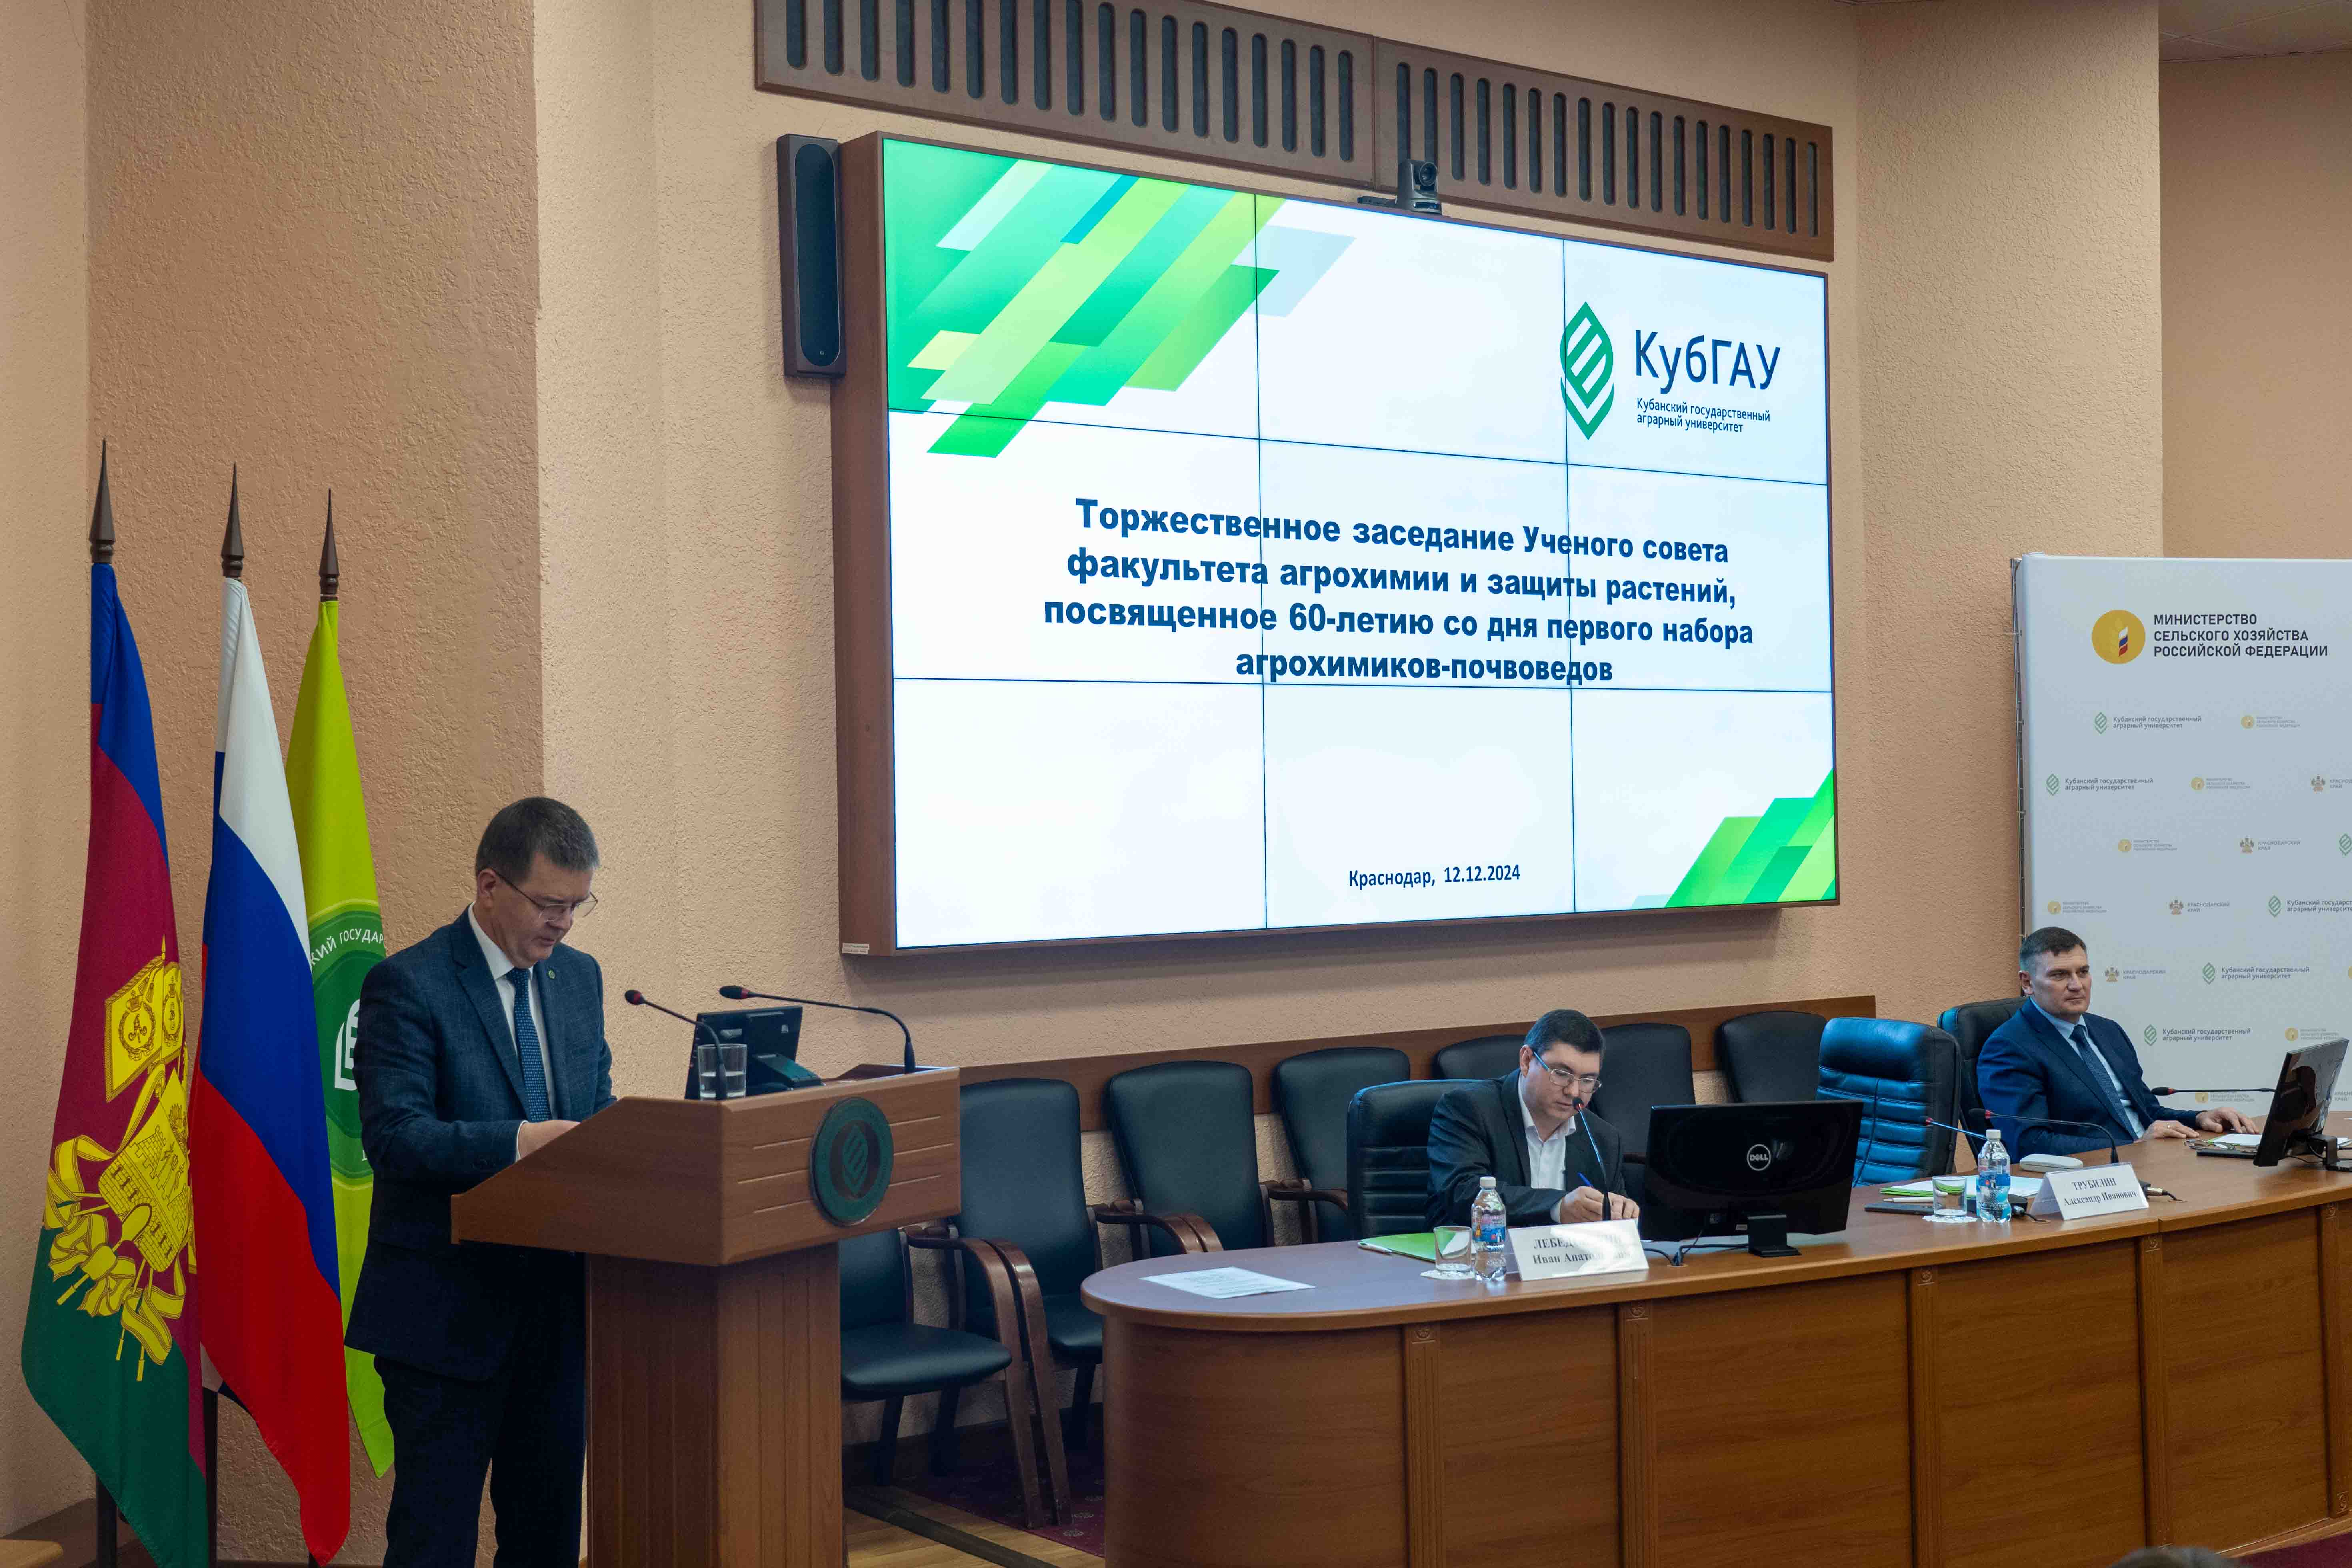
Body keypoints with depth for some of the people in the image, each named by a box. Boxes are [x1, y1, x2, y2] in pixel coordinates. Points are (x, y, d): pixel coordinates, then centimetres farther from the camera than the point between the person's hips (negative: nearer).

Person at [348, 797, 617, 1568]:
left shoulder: (579, 976, 11)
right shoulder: (408, 984, -11)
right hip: (451, 1307, -6)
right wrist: (518, 1142, -31)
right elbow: (393, 1137, -20)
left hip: (558, 1299, 7)